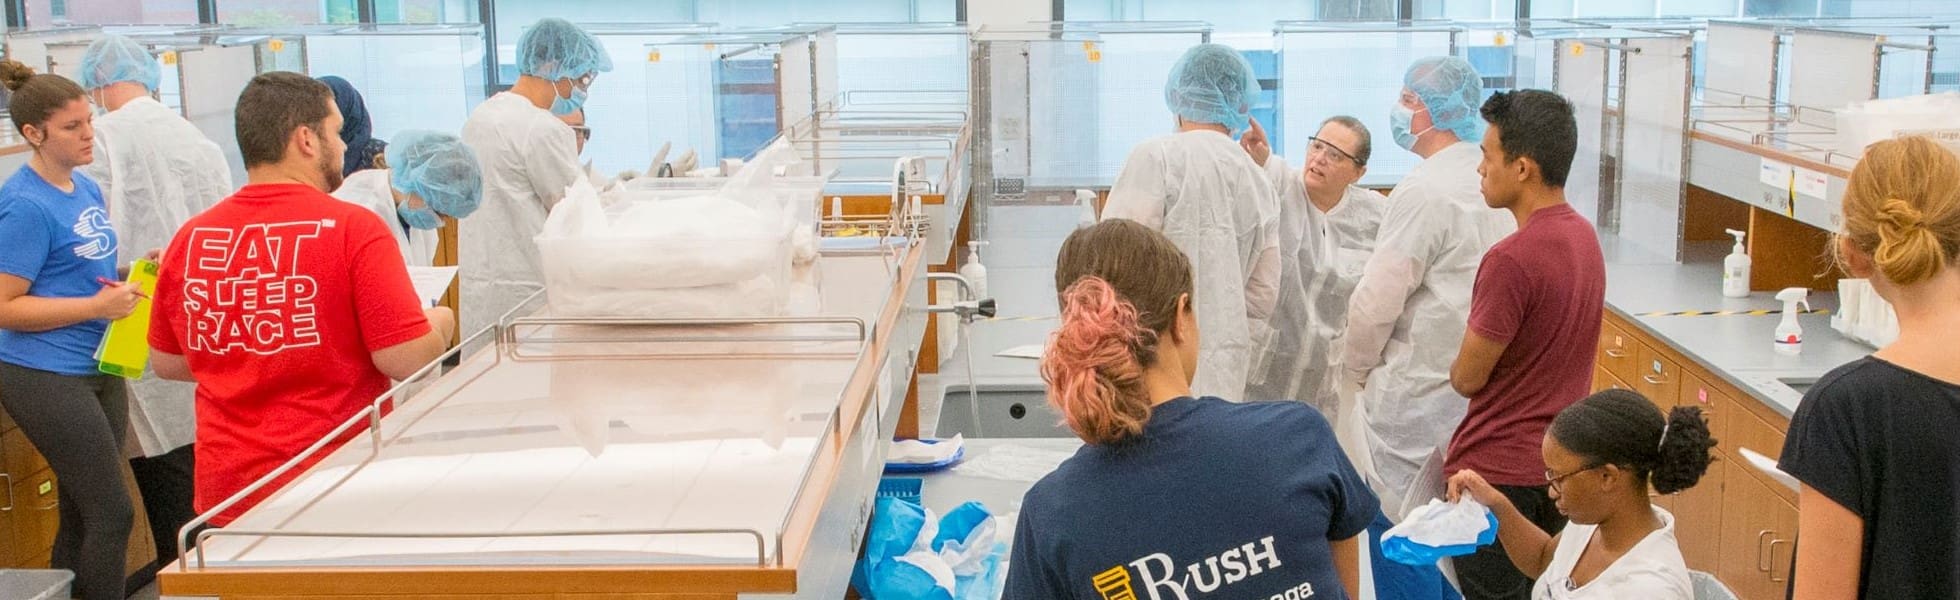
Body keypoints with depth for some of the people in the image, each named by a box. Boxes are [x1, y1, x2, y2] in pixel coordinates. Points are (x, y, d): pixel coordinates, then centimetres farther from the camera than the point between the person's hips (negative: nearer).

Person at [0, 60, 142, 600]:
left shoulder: (87, 189, 9)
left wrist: (133, 277, 3)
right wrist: (97, 306, -22)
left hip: (98, 369, 8)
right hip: (47, 377, -8)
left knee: (82, 515, 13)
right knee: (112, 514, -6)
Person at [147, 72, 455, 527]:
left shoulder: (190, 238, 1)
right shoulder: (353, 228, -13)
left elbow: (165, 362, 14)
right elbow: (408, 360, -15)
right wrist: (439, 324, 6)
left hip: (224, 490, 5)